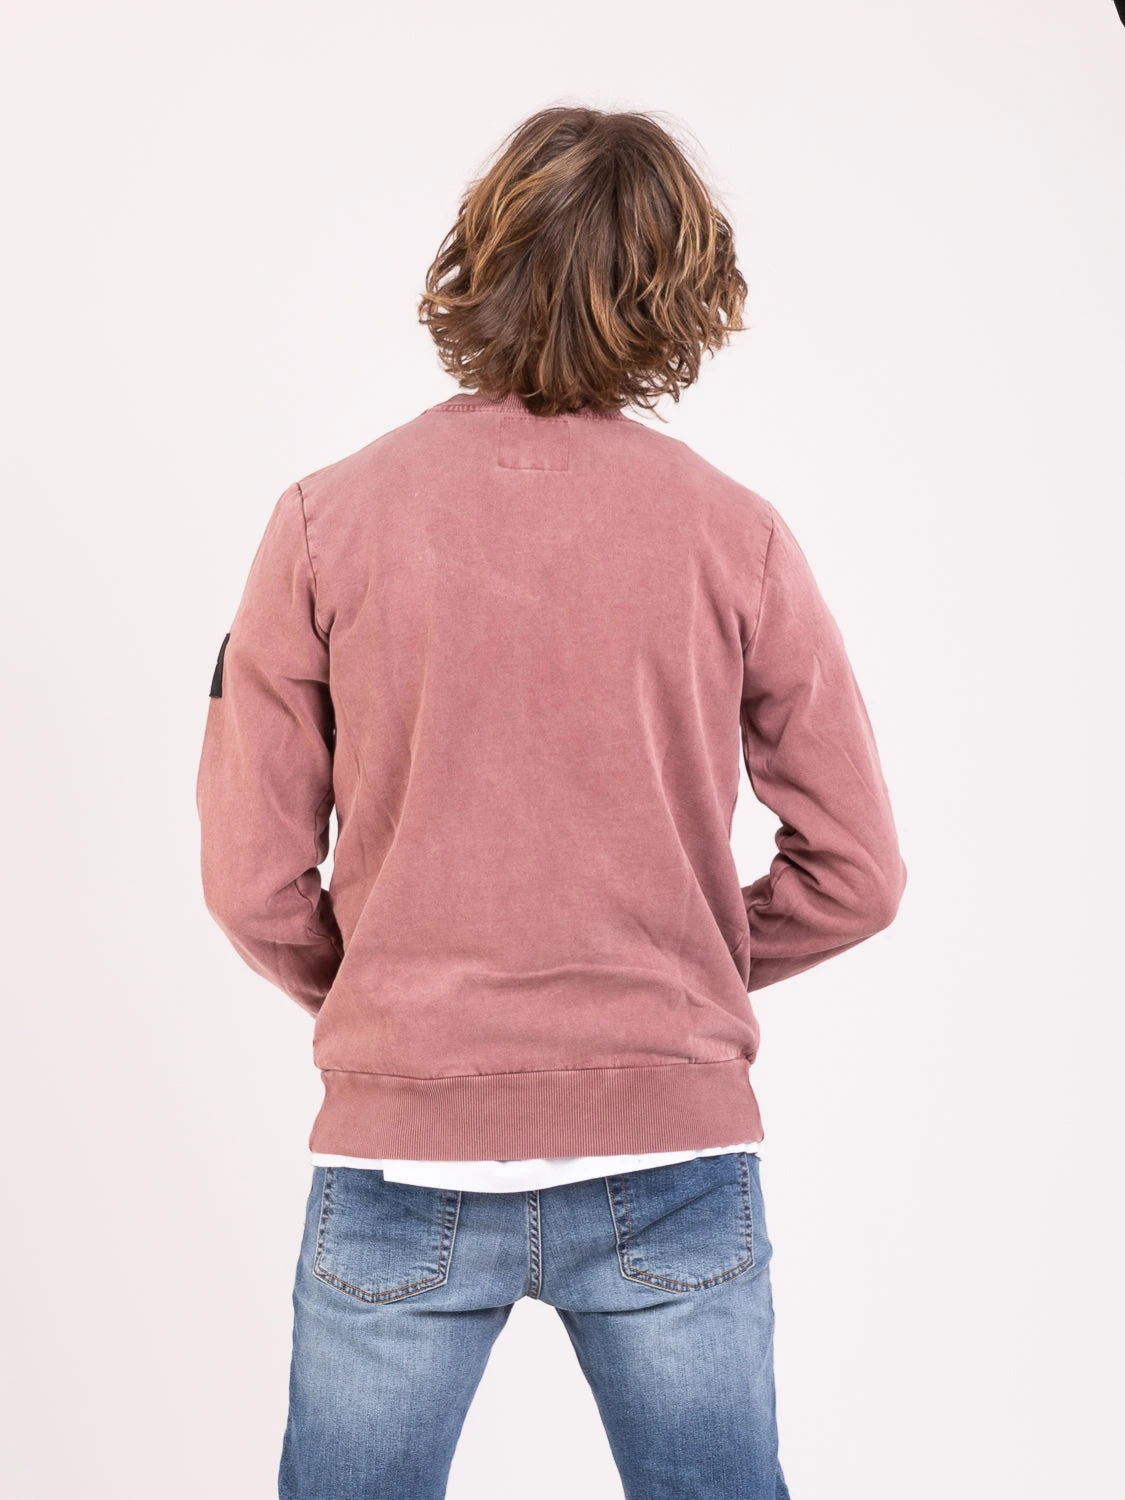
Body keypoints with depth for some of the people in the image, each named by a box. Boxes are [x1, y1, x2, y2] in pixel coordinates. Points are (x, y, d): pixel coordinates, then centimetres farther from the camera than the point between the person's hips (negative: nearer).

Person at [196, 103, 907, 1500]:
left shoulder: (326, 518, -5)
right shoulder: (734, 533, -4)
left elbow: (254, 881, -4)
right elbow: (855, 871, -1)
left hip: (401, 1151, 0)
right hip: (673, 1152, 0)